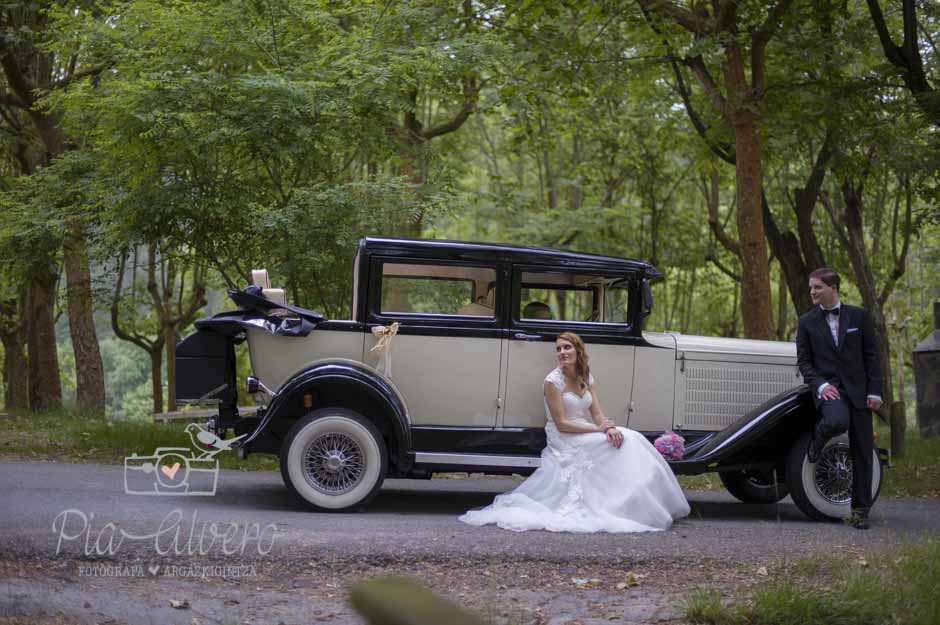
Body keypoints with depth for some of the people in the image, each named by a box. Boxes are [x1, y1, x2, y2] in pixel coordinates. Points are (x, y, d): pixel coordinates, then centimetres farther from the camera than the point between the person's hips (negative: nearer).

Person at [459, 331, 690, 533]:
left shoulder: (587, 379, 10)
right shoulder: (553, 381, -11)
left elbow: (597, 413, 3)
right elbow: (561, 424, -15)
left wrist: (610, 427, -20)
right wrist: (599, 430, -17)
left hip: (587, 438, 7)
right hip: (566, 443, -7)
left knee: (626, 440, -16)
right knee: (625, 443, -23)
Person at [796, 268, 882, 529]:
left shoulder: (859, 316, 5)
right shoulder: (807, 322, 5)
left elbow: (871, 356, 6)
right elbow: (803, 361, 5)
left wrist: (874, 391, -2)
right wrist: (820, 385, -11)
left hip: (858, 390, 2)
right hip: (827, 388, -2)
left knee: (862, 453, 2)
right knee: (837, 420, -36)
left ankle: (860, 509, 11)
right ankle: (817, 439, -1)